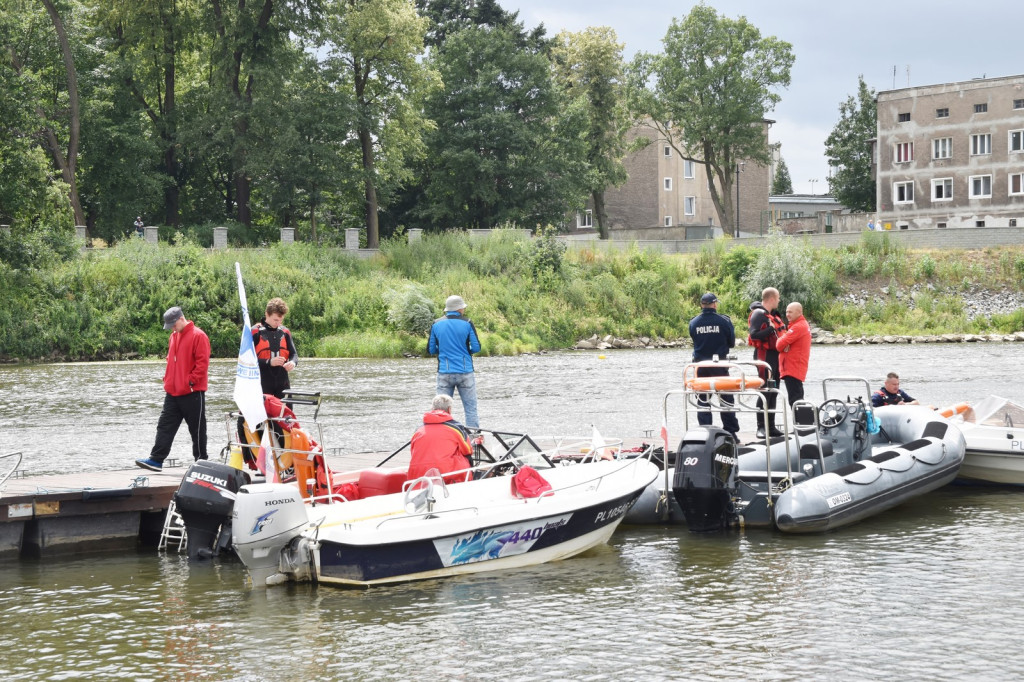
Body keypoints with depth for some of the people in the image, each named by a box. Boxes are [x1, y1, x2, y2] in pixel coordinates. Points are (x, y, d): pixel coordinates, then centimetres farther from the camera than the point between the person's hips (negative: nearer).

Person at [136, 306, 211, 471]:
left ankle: (201, 460, 13)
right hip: (172, 392, 8)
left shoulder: (198, 336, -11)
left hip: (192, 393, -8)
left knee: (197, 428, 3)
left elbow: (203, 362, -15)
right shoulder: (174, 336, 15)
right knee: (165, 426, 2)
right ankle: (156, 459, 0)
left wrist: (192, 381, -17)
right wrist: (167, 379, 11)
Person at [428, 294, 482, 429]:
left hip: (444, 373, 2)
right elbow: (476, 348, -4)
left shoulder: (436, 325, 3)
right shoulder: (467, 324, -4)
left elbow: (430, 350, 6)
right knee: (471, 409, 4)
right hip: (465, 372, -2)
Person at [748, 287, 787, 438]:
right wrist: (771, 329, -26)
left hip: (774, 355, 10)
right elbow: (754, 334, -22)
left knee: (773, 391, 11)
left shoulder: (773, 314, 18)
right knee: (765, 391, -11)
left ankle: (771, 426, 16)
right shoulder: (758, 314, -11)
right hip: (764, 355, -10)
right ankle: (761, 427, -11)